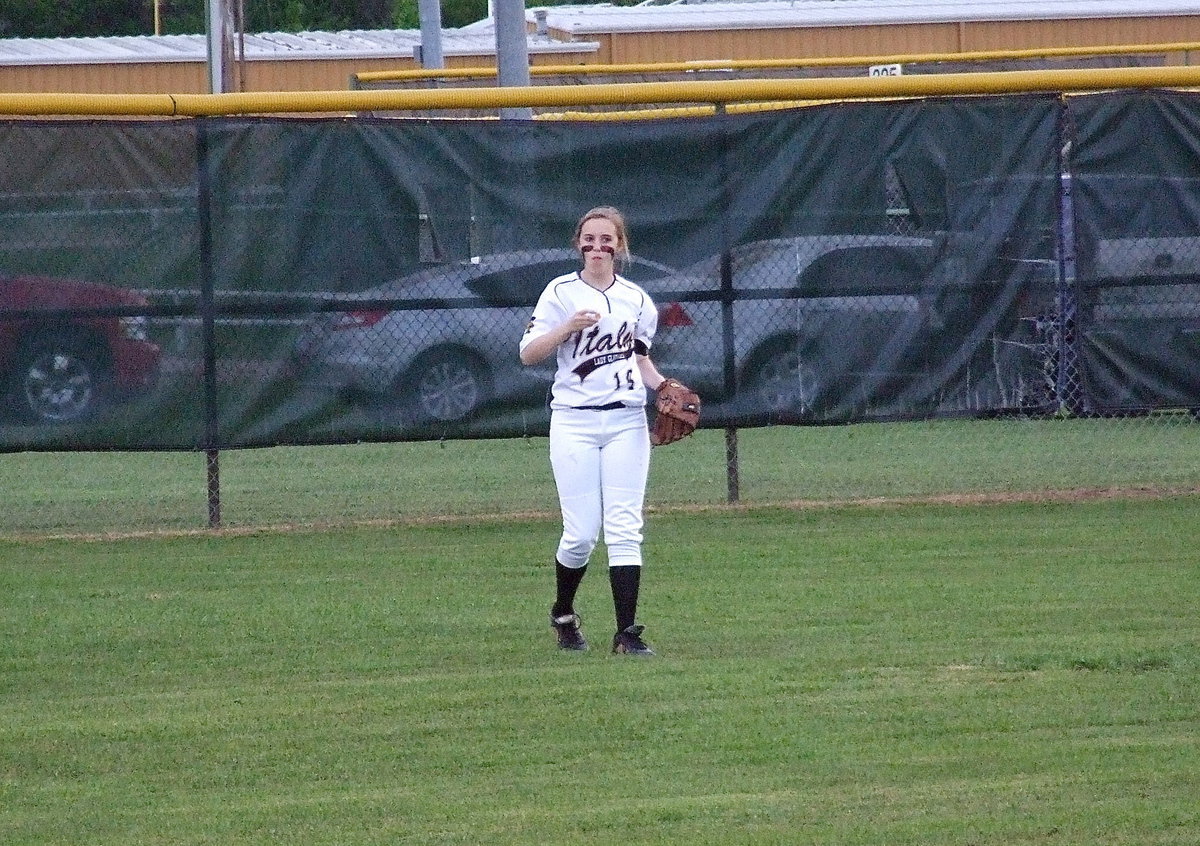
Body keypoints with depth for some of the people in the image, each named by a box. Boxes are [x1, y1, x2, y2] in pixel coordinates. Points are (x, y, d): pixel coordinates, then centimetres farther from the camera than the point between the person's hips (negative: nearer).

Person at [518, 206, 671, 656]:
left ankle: (627, 632, -6)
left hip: (626, 421, 2)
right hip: (574, 422, -2)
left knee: (624, 529, -6)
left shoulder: (636, 299, 11)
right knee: (581, 533, -5)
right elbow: (528, 353, -4)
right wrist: (569, 327, -18)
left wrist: (662, 384, 1)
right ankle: (563, 615, 21)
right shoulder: (561, 292, 1)